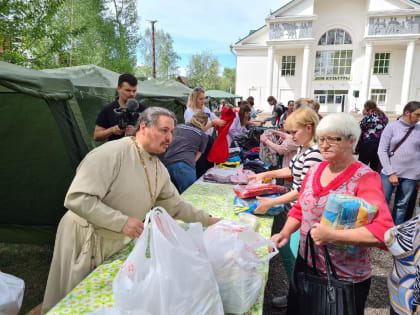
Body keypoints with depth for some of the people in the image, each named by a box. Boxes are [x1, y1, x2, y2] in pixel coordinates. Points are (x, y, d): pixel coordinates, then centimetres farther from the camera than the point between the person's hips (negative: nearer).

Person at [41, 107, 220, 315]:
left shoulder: (160, 170, 1)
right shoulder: (113, 152, -25)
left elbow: (175, 205, 13)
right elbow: (77, 198, -29)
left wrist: (207, 220, 11)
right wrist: (122, 221, -31)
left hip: (117, 242, 7)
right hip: (85, 240, -6)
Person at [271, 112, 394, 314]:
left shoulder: (365, 178, -20)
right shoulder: (315, 170, -1)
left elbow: (383, 231, -30)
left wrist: (331, 236, -31)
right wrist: (286, 233, -5)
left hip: (346, 278, -5)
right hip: (305, 263, 6)